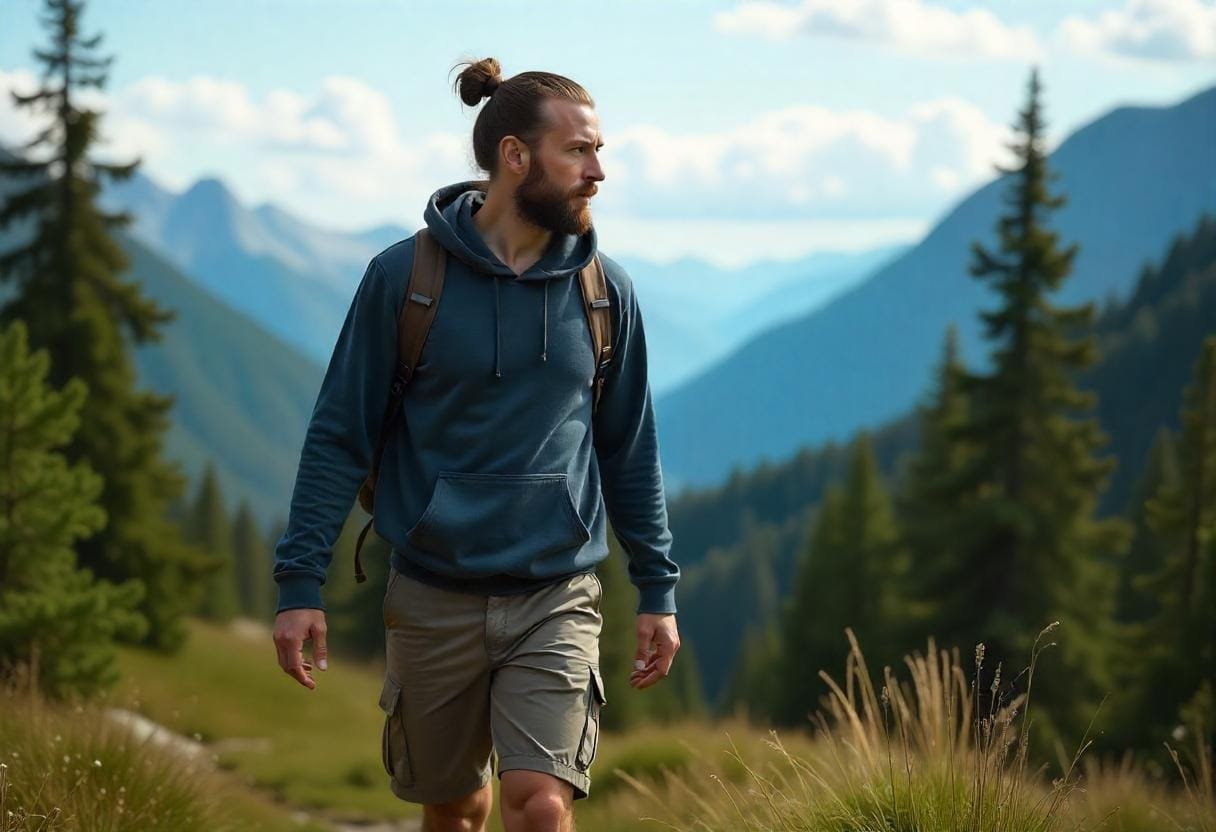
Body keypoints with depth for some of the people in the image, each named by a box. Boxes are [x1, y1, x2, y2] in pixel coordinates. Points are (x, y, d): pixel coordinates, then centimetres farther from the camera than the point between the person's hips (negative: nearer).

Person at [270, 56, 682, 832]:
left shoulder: (604, 289, 2)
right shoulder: (405, 275, -6)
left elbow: (631, 450, 11)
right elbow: (339, 436, -3)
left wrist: (658, 591, 9)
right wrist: (300, 584, -8)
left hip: (558, 599, 1)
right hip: (433, 597, -1)